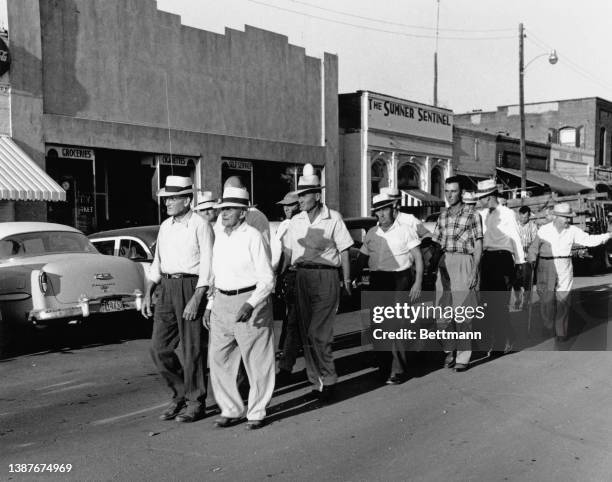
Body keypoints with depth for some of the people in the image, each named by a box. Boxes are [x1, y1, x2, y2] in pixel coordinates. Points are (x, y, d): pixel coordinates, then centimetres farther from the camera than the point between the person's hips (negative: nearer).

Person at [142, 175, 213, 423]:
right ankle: (181, 393, 22)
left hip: (191, 287, -7)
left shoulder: (200, 225, -8)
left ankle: (196, 402, 15)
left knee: (192, 349, 1)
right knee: (159, 347, 5)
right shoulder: (165, 226, 13)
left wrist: (196, 299, -19)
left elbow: (207, 265, -12)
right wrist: (148, 294, 11)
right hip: (167, 288, 7)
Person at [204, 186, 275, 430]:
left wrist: (250, 304, -24)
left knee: (256, 361, 3)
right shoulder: (218, 235, 10)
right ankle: (230, 410, 20)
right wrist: (210, 305, 14)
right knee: (220, 360, 8)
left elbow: (267, 278, -12)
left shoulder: (252, 236, -10)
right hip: (222, 302, 7)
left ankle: (256, 412, 15)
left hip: (249, 300, -7)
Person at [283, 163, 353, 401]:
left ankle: (328, 379, 5)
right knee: (306, 332, 6)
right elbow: (289, 251, 16)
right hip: (302, 277, 5)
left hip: (326, 276, -5)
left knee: (318, 332, -11)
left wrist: (347, 280, -3)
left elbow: (344, 252, -1)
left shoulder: (333, 218, -3)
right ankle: (317, 381, 17)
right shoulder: (296, 221, 10)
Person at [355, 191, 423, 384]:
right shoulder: (371, 234, 11)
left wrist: (418, 283, -10)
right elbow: (362, 258, 17)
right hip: (377, 281, 5)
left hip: (399, 280, -5)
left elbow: (418, 258, -2)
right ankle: (384, 366, 20)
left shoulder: (405, 231, -1)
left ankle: (398, 370, -1)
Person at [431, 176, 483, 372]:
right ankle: (449, 350, 21)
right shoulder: (443, 216, 15)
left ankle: (463, 356, 4)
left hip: (463, 263, -4)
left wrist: (474, 271, -10)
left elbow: (478, 245, -1)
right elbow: (434, 243, 15)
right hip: (443, 265, 5)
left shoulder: (472, 214, 1)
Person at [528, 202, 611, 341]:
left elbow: (588, 240, 1)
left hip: (565, 268, 1)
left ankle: (561, 333, 6)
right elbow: (533, 248, 6)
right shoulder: (544, 230, 0)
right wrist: (532, 262, -8)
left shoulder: (573, 231, 3)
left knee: (563, 300, -3)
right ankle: (548, 329, 21)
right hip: (546, 267, -1)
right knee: (547, 299, 0)